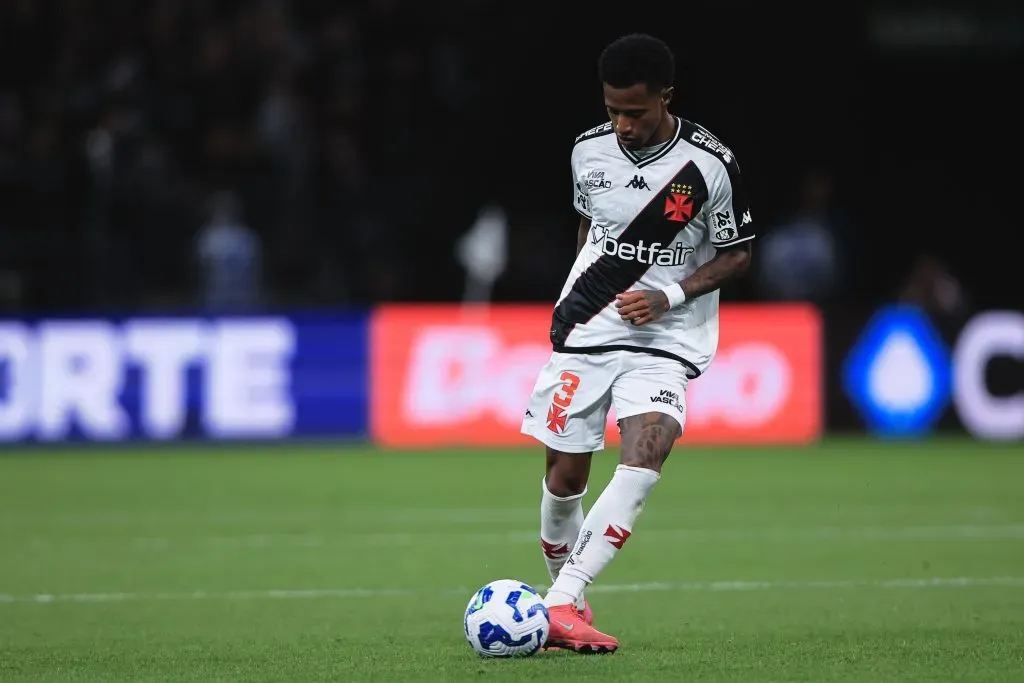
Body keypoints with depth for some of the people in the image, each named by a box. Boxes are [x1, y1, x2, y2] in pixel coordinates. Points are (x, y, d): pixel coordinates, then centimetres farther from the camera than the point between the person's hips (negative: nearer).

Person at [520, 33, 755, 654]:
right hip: (586, 333, 3)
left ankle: (561, 604, -29)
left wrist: (670, 295, -14)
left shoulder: (710, 165, -11)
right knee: (565, 476, 2)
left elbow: (737, 255, -2)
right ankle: (567, 592, 27)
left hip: (663, 341, -3)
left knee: (644, 457, -25)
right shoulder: (590, 151, 0)